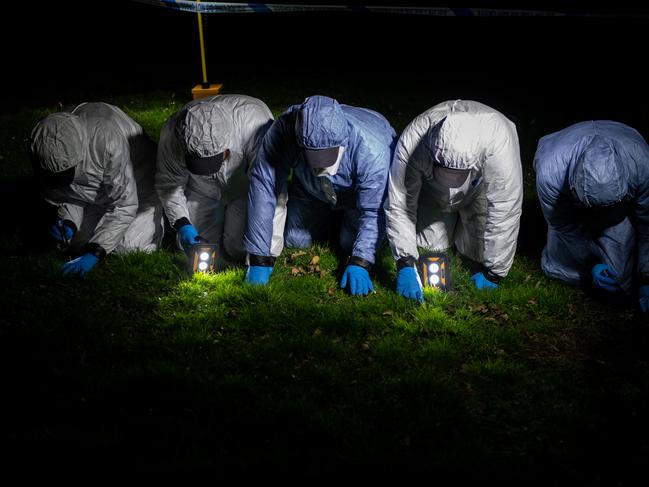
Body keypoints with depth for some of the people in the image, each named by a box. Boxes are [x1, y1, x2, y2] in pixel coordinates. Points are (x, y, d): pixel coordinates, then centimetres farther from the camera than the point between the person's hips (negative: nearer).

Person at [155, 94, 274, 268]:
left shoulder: (254, 124, -42)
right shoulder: (172, 134, -31)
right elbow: (168, 184, -13)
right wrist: (182, 224, -26)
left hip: (244, 189, -2)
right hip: (202, 190, 3)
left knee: (239, 249, -15)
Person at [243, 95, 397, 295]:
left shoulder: (371, 149, -44)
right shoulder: (283, 131, -41)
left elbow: (373, 211, -33)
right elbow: (263, 187, -37)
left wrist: (359, 264, -40)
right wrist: (259, 260, -37)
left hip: (363, 186, -2)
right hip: (309, 187, 2)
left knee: (352, 243, -12)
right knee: (296, 241, 3)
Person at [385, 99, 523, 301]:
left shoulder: (500, 142, -44)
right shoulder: (412, 140, -41)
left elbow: (504, 212, -35)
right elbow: (399, 205, -31)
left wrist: (493, 273, -28)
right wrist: (405, 264, -37)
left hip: (480, 189, -1)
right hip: (432, 190, 1)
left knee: (479, 250, -10)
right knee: (429, 243, -4)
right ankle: (453, 216, 27)